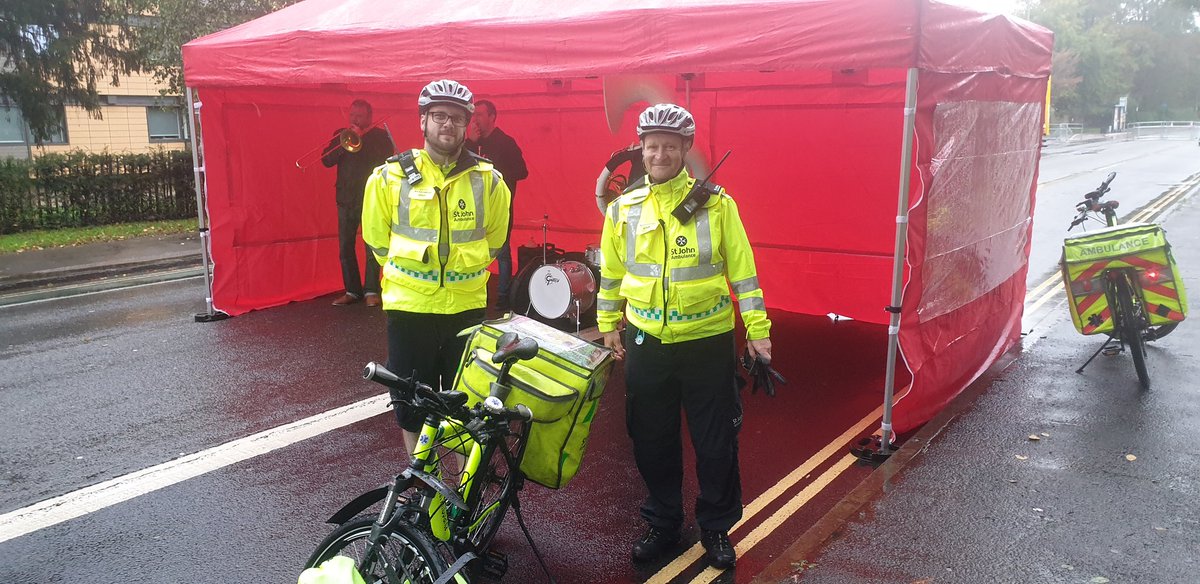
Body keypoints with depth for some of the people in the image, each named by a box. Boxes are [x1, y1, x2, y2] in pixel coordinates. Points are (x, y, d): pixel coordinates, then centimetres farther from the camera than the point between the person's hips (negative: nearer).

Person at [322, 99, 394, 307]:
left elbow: (384, 160, -13)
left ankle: (371, 290, 0)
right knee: (345, 246, 3)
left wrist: (362, 138, -14)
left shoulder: (379, 136, 4)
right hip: (346, 198, 4)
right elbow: (326, 160, 5)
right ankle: (352, 290, 11)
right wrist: (343, 145, -10)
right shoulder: (341, 134, 14)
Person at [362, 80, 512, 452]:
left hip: (467, 306, 1)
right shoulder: (390, 177, -4)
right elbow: (376, 238, 8)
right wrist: (409, 270, 11)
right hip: (409, 307, -1)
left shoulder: (488, 180, -2)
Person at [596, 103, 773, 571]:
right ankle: (662, 524, 32)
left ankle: (717, 528, 28)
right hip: (646, 344, 2)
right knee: (652, 442, 12)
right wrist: (608, 326, 14)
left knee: (716, 444, 8)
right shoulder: (623, 208, 2)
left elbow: (743, 270, -3)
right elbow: (611, 273, 12)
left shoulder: (716, 204, -5)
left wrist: (757, 332, -4)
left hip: (707, 342, -2)